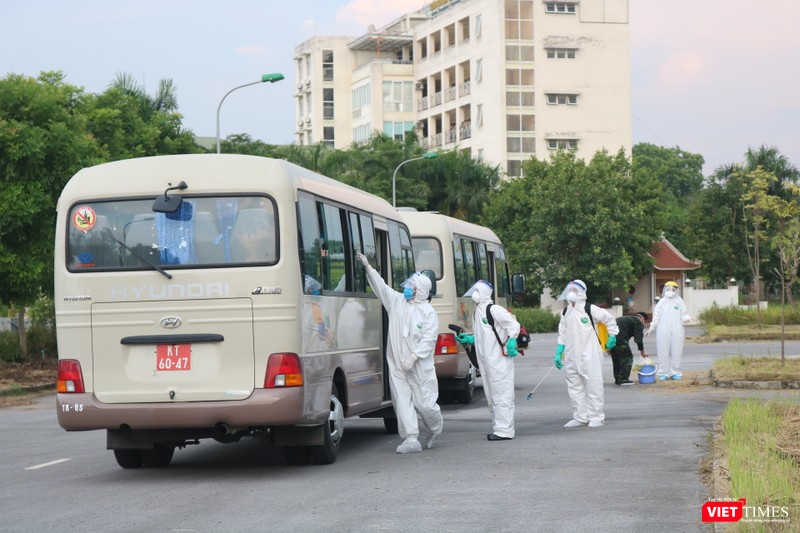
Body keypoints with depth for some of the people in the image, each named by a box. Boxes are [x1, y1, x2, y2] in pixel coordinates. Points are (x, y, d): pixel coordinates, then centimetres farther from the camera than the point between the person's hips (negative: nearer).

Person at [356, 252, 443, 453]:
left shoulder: (428, 312, -5)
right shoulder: (396, 301, 10)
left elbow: (429, 339, -12)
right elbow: (380, 286, 10)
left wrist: (413, 357, -20)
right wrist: (368, 267, 2)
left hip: (420, 367, -5)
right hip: (397, 365, 5)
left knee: (424, 403, 0)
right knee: (402, 401, -2)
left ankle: (435, 429, 29)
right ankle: (411, 439, -1)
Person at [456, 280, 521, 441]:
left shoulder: (494, 310, -12)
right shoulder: (477, 313, 16)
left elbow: (514, 325, -13)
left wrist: (510, 343, -20)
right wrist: (469, 339, 12)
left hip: (499, 362, -10)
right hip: (486, 361, 10)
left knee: (501, 395, -8)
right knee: (491, 397, 13)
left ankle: (504, 430, -7)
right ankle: (498, 428, 20)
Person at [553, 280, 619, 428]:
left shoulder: (590, 310, -7)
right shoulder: (565, 313, 10)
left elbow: (610, 320, 3)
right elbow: (562, 335, 15)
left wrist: (612, 337, 6)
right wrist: (558, 353, 11)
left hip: (590, 356, -6)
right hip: (571, 357, 6)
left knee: (593, 387, -4)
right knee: (574, 388, 8)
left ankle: (596, 417, 3)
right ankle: (580, 417, 16)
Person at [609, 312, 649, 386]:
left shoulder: (627, 318, 32)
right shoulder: (638, 322, 6)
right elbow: (638, 339, -4)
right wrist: (642, 351, 9)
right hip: (619, 338, -8)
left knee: (616, 357, 21)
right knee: (627, 357, 4)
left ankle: (617, 379, 27)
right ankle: (623, 379, 2)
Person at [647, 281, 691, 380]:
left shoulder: (680, 302, 9)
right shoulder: (661, 303, 9)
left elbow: (683, 315, 8)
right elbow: (656, 318, 11)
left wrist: (686, 318, -14)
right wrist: (650, 329, 7)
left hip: (677, 331, 0)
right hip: (663, 331, 0)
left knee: (676, 352, 0)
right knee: (663, 352, -2)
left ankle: (675, 372, 7)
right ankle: (663, 373, 3)